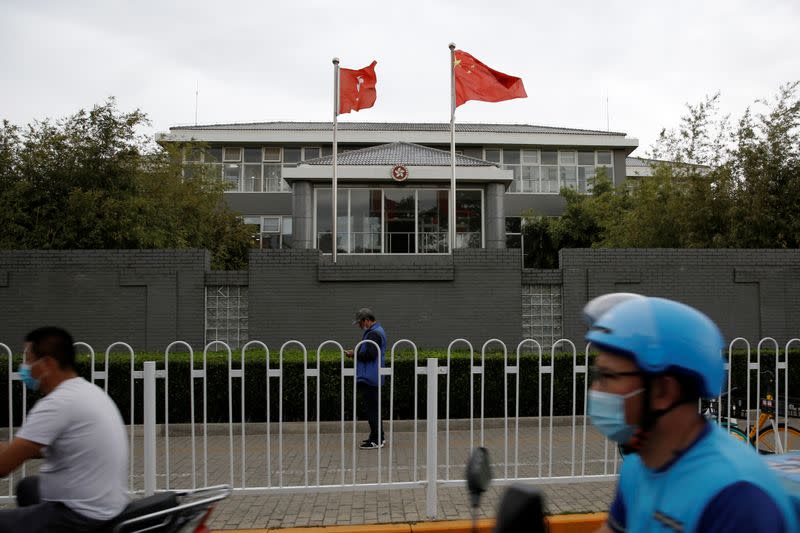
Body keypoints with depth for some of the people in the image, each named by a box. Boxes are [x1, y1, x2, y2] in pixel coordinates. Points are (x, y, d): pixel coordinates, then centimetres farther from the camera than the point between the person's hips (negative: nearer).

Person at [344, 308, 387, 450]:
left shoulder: (373, 334, -16)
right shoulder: (377, 331, 18)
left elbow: (369, 354, -25)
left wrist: (354, 354, -13)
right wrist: (356, 353, 9)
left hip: (368, 378, -11)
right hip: (371, 378, 11)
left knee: (371, 408, -6)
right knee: (373, 408, 16)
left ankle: (376, 440, -3)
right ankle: (378, 437, 24)